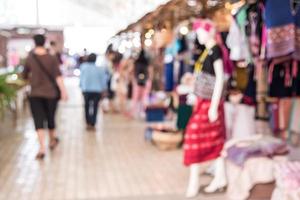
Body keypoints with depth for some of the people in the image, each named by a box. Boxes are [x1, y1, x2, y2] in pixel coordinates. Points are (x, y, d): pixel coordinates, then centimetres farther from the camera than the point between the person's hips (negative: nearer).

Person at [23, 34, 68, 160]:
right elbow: (58, 76, -14)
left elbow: (25, 76, 6)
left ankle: (42, 148, -14)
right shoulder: (52, 59, -5)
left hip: (35, 94, -1)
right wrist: (63, 91, -15)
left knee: (38, 120, -2)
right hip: (51, 93, 1)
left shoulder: (29, 59, -4)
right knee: (50, 117, 18)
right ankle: (53, 139, 39)